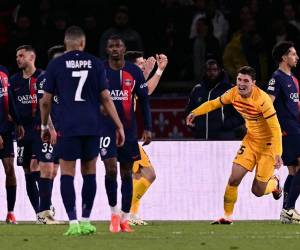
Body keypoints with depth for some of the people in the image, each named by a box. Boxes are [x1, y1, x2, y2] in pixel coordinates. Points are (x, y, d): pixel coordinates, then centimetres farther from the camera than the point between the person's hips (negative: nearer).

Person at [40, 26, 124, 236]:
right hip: (92, 126, 2)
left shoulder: (55, 65, 2)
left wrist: (44, 126, 18)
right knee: (89, 172, 11)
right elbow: (106, 98, 3)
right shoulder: (95, 63, 6)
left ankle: (73, 222, -8)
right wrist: (119, 126, 7)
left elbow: (46, 100, 4)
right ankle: (86, 221, 13)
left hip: (68, 127, -2)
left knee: (67, 173, 1)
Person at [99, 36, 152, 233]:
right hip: (106, 126, -2)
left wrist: (148, 128, 2)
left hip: (128, 128, 2)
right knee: (111, 169, -15)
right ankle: (114, 212, 2)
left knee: (127, 172, 5)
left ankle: (125, 218, 12)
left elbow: (144, 100, 7)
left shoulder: (134, 72, 2)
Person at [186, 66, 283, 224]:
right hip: (250, 140, 5)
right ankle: (227, 216, 6)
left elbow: (275, 129, -27)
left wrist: (277, 154, -33)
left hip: (267, 144, -5)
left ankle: (274, 183, 34)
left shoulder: (262, 99, -27)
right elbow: (215, 103, 10)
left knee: (258, 191, -1)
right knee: (234, 179, -10)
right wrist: (195, 112, -3)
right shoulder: (234, 93, -9)